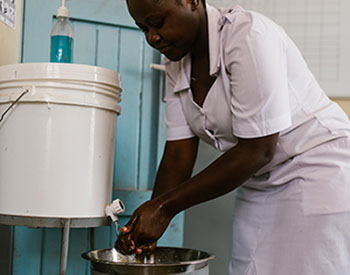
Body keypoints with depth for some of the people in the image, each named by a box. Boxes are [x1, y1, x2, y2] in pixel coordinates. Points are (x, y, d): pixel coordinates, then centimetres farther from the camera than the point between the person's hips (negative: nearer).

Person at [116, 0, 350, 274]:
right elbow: (178, 151, 0)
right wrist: (146, 231, -12)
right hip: (259, 184, 7)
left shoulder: (249, 35, -22)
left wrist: (165, 207, -22)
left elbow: (258, 151, -24)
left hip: (319, 169, -6)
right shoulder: (177, 64, 1)